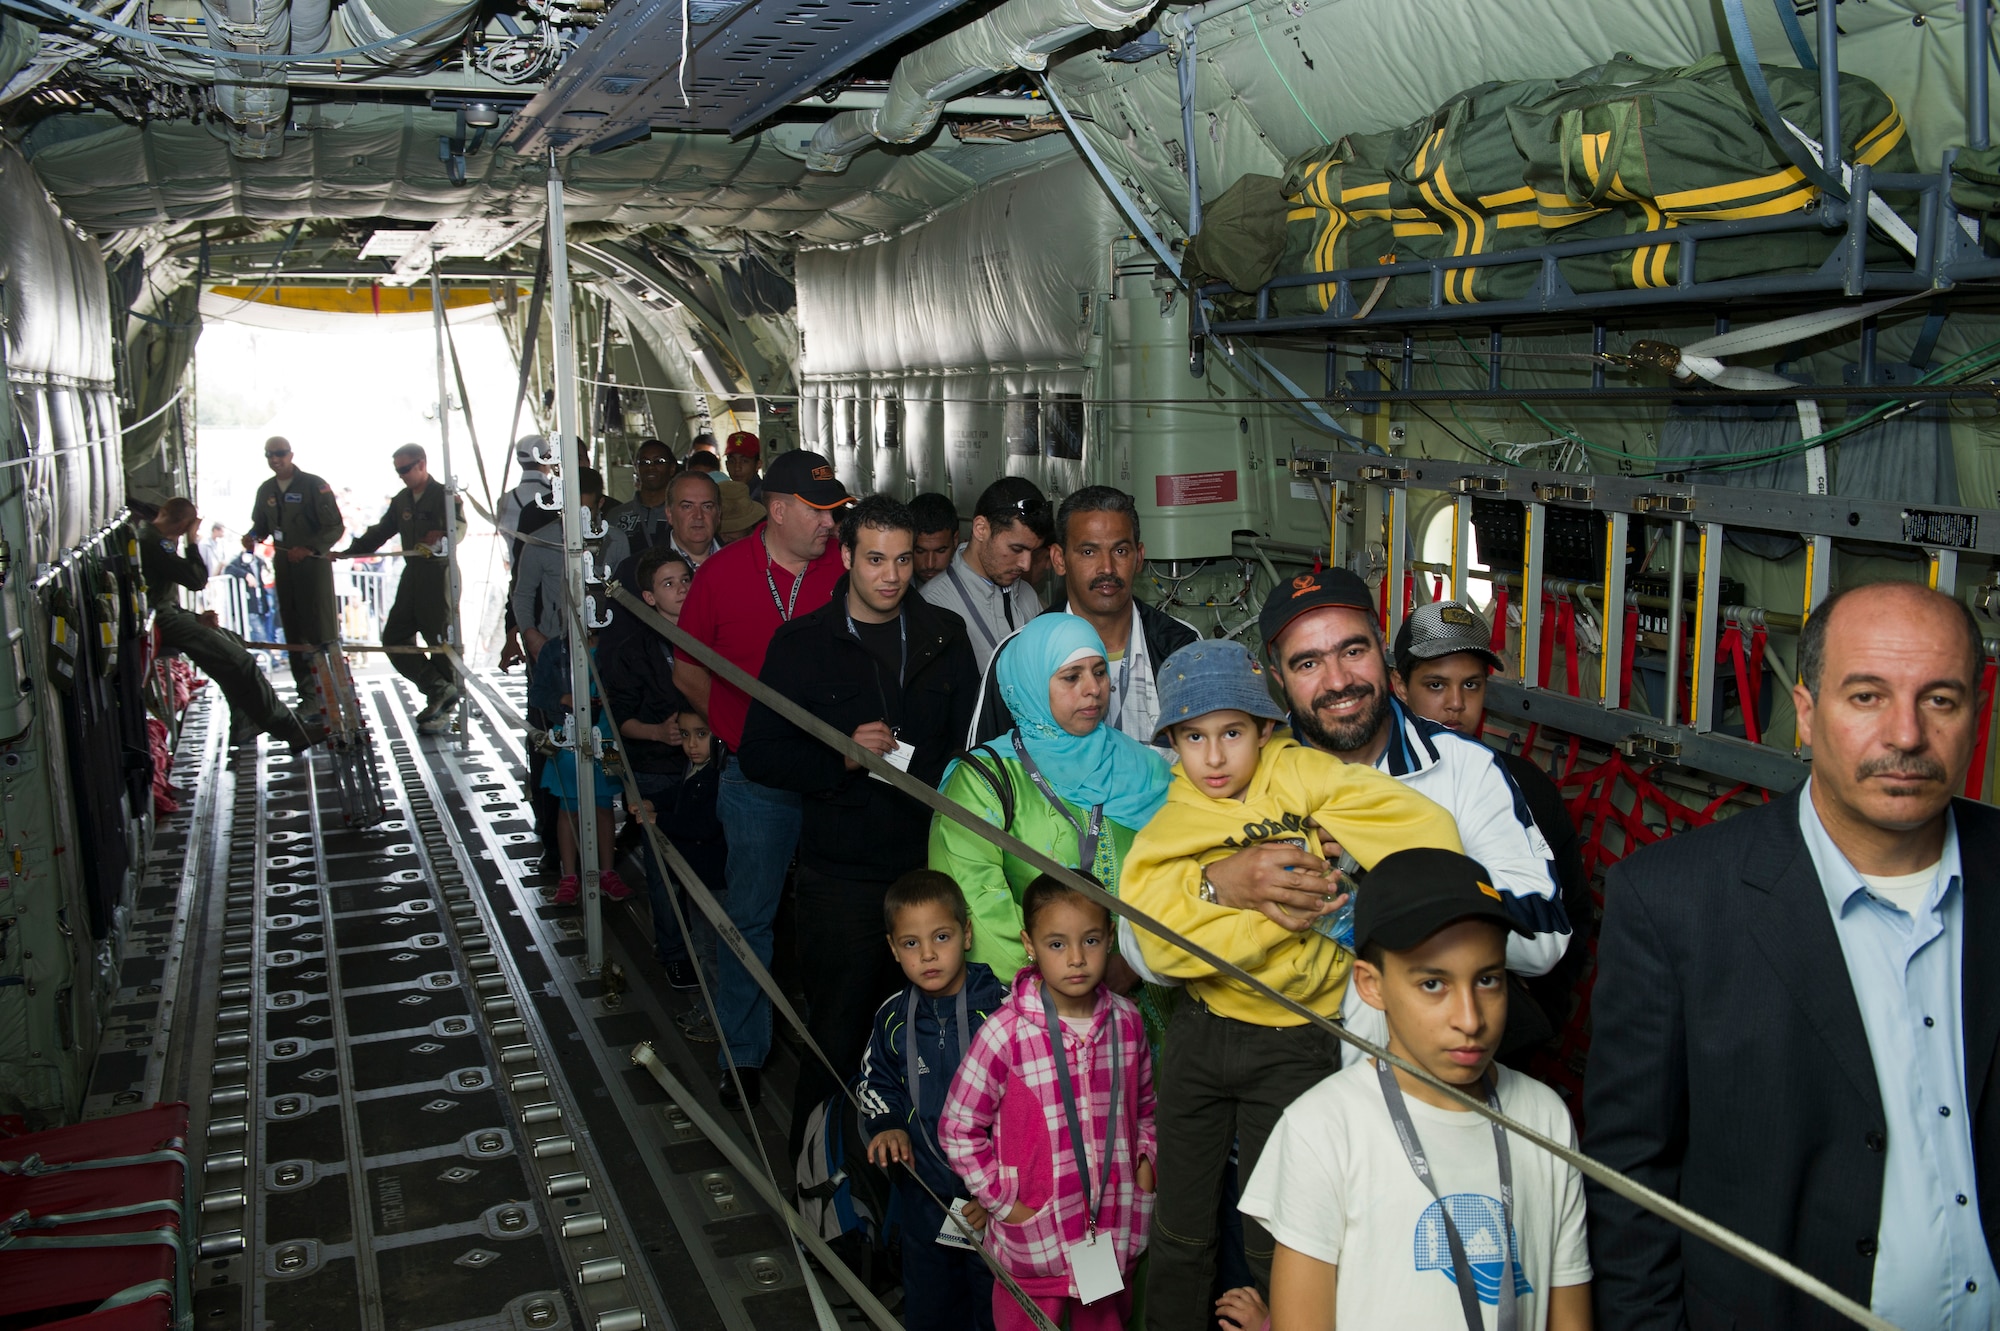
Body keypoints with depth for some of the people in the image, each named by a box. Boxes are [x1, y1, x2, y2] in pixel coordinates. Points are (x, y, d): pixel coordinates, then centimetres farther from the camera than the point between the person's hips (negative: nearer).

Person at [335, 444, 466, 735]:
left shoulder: (445, 495, -7)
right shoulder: (401, 501, 15)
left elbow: (459, 527, -21)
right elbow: (380, 533, 21)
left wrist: (440, 541, -40)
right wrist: (346, 552, 12)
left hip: (440, 574, -8)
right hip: (412, 575, 8)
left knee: (441, 641, -3)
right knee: (394, 637, 0)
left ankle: (442, 713, 2)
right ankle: (439, 689, -2)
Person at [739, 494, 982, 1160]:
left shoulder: (945, 636, 9)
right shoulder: (803, 643, 1)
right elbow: (759, 755, -1)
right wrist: (842, 758, -16)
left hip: (933, 864, 3)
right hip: (843, 874, -2)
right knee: (838, 1036, 3)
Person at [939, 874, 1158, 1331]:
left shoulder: (1126, 1022, -2)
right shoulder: (1007, 1032, -17)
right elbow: (958, 1129, -9)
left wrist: (1145, 1158, 3)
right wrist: (1003, 1202, -9)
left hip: (1115, 1237, 4)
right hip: (1034, 1242, -4)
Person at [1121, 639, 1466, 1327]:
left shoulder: (1297, 775, -11)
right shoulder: (1167, 832, -3)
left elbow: (1425, 829, -17)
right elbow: (1164, 945, -18)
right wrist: (1276, 916, -24)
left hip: (1295, 1045, -2)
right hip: (1199, 1037, 3)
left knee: (1272, 1243, 8)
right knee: (1181, 1230, 16)